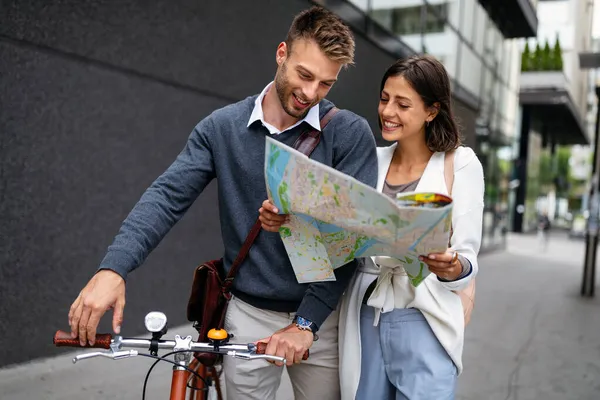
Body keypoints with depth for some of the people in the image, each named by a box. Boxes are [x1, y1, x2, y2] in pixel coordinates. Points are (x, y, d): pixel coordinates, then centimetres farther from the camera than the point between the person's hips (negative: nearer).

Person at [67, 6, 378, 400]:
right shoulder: (222, 127, -3)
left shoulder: (350, 133, -9)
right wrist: (113, 268, -26)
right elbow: (167, 196, -11)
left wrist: (306, 322, -19)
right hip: (249, 315, 1)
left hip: (321, 315, 0)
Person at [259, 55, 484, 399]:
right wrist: (285, 222, -13)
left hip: (423, 323, -3)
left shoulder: (460, 163, -4)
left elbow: (468, 259, -7)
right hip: (364, 320, 4)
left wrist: (452, 268, -30)